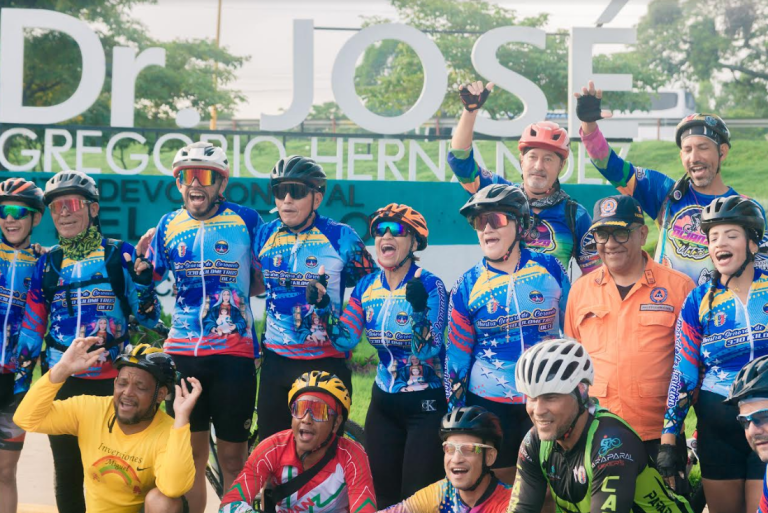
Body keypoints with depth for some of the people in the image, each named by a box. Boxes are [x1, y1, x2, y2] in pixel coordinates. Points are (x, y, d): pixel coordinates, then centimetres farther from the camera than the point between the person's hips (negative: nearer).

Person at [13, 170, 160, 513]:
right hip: (60, 381, 3)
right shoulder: (48, 263, 6)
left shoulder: (120, 255, -2)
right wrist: (21, 380, 6)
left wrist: (141, 271, -19)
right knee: (67, 471, 10)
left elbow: (148, 317, -4)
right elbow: (32, 326, 9)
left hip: (111, 380, -3)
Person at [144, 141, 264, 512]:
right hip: (181, 354, 3)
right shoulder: (169, 225, 7)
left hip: (233, 352, -3)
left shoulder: (246, 220, -2)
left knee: (232, 457, 2)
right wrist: (141, 256, -2)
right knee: (189, 452, 8)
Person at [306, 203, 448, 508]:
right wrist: (322, 305, -15)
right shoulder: (367, 286, 1)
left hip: (427, 404, -6)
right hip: (384, 402, 6)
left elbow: (429, 351, -24)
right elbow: (344, 341, -2)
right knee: (383, 497, 15)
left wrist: (419, 307, -39)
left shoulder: (429, 286, -17)